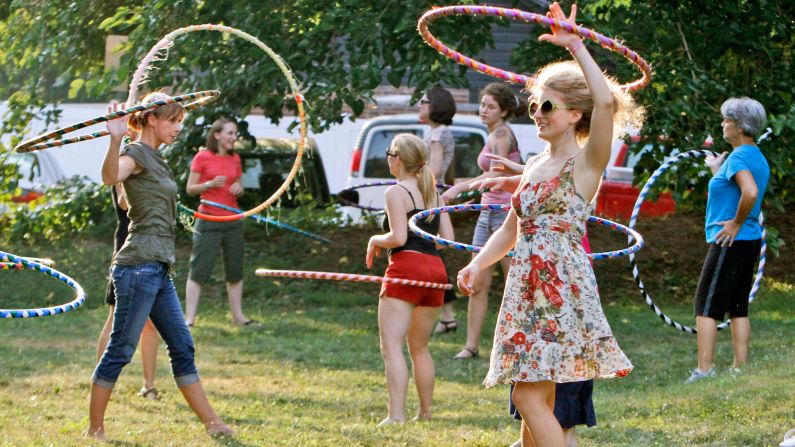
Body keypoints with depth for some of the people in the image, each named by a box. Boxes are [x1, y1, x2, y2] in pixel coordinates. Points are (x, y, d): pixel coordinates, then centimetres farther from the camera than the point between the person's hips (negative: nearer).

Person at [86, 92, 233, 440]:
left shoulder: (156, 158, 19)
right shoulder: (137, 153, -9)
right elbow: (110, 176, -33)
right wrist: (115, 139, -50)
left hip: (158, 270, 10)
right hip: (139, 267, -10)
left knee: (182, 348, 10)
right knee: (120, 350, -5)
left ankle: (211, 422, 13)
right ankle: (95, 429, 0)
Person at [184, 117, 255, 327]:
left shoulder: (235, 159, 11)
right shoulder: (202, 157, -4)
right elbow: (190, 189, -2)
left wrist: (239, 188, -2)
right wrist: (210, 184, -18)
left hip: (233, 221, 5)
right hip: (209, 221, -5)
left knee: (235, 271, 9)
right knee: (198, 271, -7)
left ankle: (238, 315, 18)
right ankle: (189, 318, -7)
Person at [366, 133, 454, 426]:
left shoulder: (397, 192, -5)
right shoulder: (433, 192, 17)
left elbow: (398, 237, -14)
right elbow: (447, 237, 13)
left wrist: (375, 242, 4)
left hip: (406, 267, -8)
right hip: (435, 269, 8)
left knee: (391, 344, -12)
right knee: (419, 347, 19)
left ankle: (396, 415, -24)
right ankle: (425, 412, 23)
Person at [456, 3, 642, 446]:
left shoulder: (585, 164, -5)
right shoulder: (536, 166, 18)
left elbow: (606, 101, -23)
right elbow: (511, 230, 23)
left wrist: (575, 45, -20)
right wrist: (477, 264, 5)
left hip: (563, 290, -8)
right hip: (527, 289, 8)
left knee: (530, 397, -14)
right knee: (537, 402, 9)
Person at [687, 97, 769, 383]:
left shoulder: (739, 157, -16)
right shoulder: (758, 158, 14)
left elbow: (750, 192, -33)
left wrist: (736, 224, -22)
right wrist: (716, 170, 31)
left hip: (730, 242, -10)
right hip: (751, 240, 10)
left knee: (706, 306, -8)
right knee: (738, 307, 13)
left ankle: (704, 370, -13)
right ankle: (741, 368, 14)